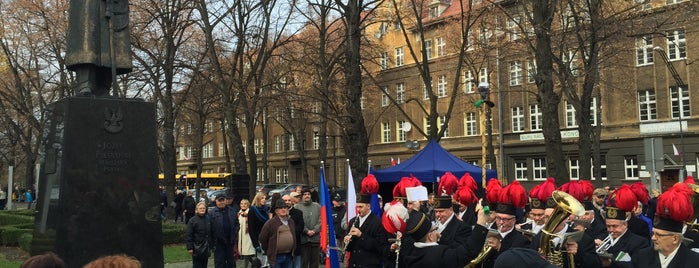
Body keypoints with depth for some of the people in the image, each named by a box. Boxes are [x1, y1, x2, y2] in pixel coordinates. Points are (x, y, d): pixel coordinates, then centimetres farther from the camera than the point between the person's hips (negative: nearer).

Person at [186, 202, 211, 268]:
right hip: (197, 248, -5)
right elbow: (188, 235, -11)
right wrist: (189, 248, -15)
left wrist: (210, 246, 13)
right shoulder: (192, 220, -8)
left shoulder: (208, 219, 7)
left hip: (206, 248, 5)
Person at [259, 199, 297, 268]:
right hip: (276, 257, -6)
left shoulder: (291, 222, 12)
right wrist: (269, 251, 2)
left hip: (289, 256, 6)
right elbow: (262, 238, -4)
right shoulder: (270, 223, -8)